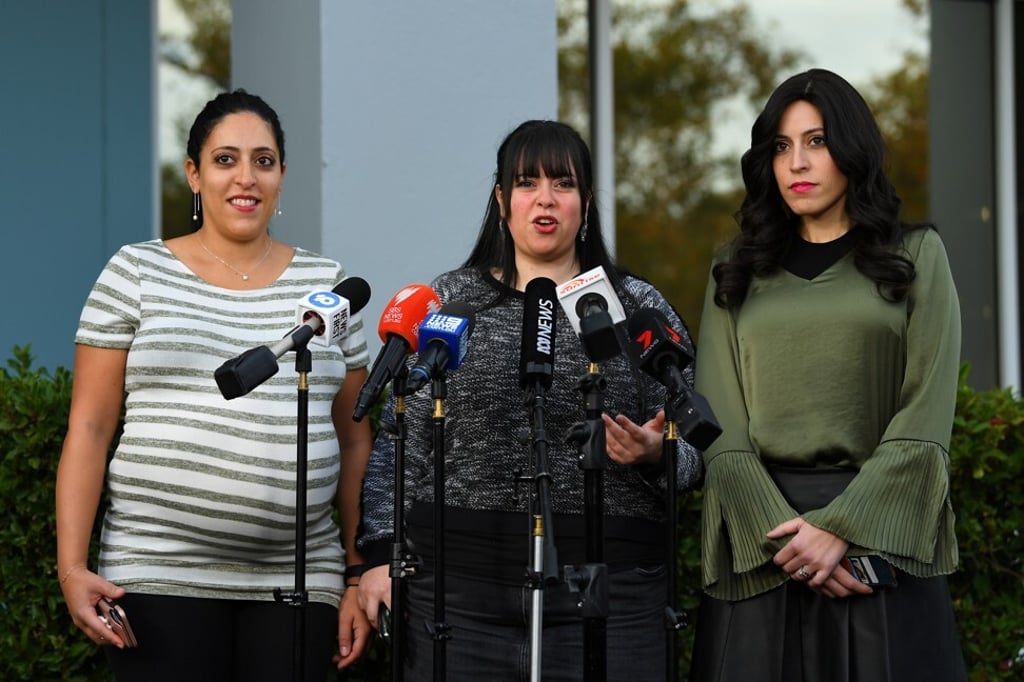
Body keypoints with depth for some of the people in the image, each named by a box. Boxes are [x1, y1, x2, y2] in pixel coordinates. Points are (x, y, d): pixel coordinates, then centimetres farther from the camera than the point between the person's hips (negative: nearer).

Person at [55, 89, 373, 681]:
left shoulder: (327, 285, 10)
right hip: (160, 575, -2)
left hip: (297, 581, 2)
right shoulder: (136, 273, 4)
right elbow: (89, 428, 1)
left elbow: (355, 442, 12)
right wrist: (72, 566, -7)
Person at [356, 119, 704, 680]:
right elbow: (400, 445, 8)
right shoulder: (447, 303, 9)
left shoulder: (640, 308, 9)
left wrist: (653, 452, -12)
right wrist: (381, 554, -1)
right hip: (460, 586, 0)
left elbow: (690, 456, 9)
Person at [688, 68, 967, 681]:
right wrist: (778, 531, -12)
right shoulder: (737, 272, 13)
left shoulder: (916, 255, 7)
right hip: (760, 539, 2)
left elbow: (925, 418, -3)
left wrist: (842, 528, -13)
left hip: (879, 532, -1)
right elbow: (721, 426, 3)